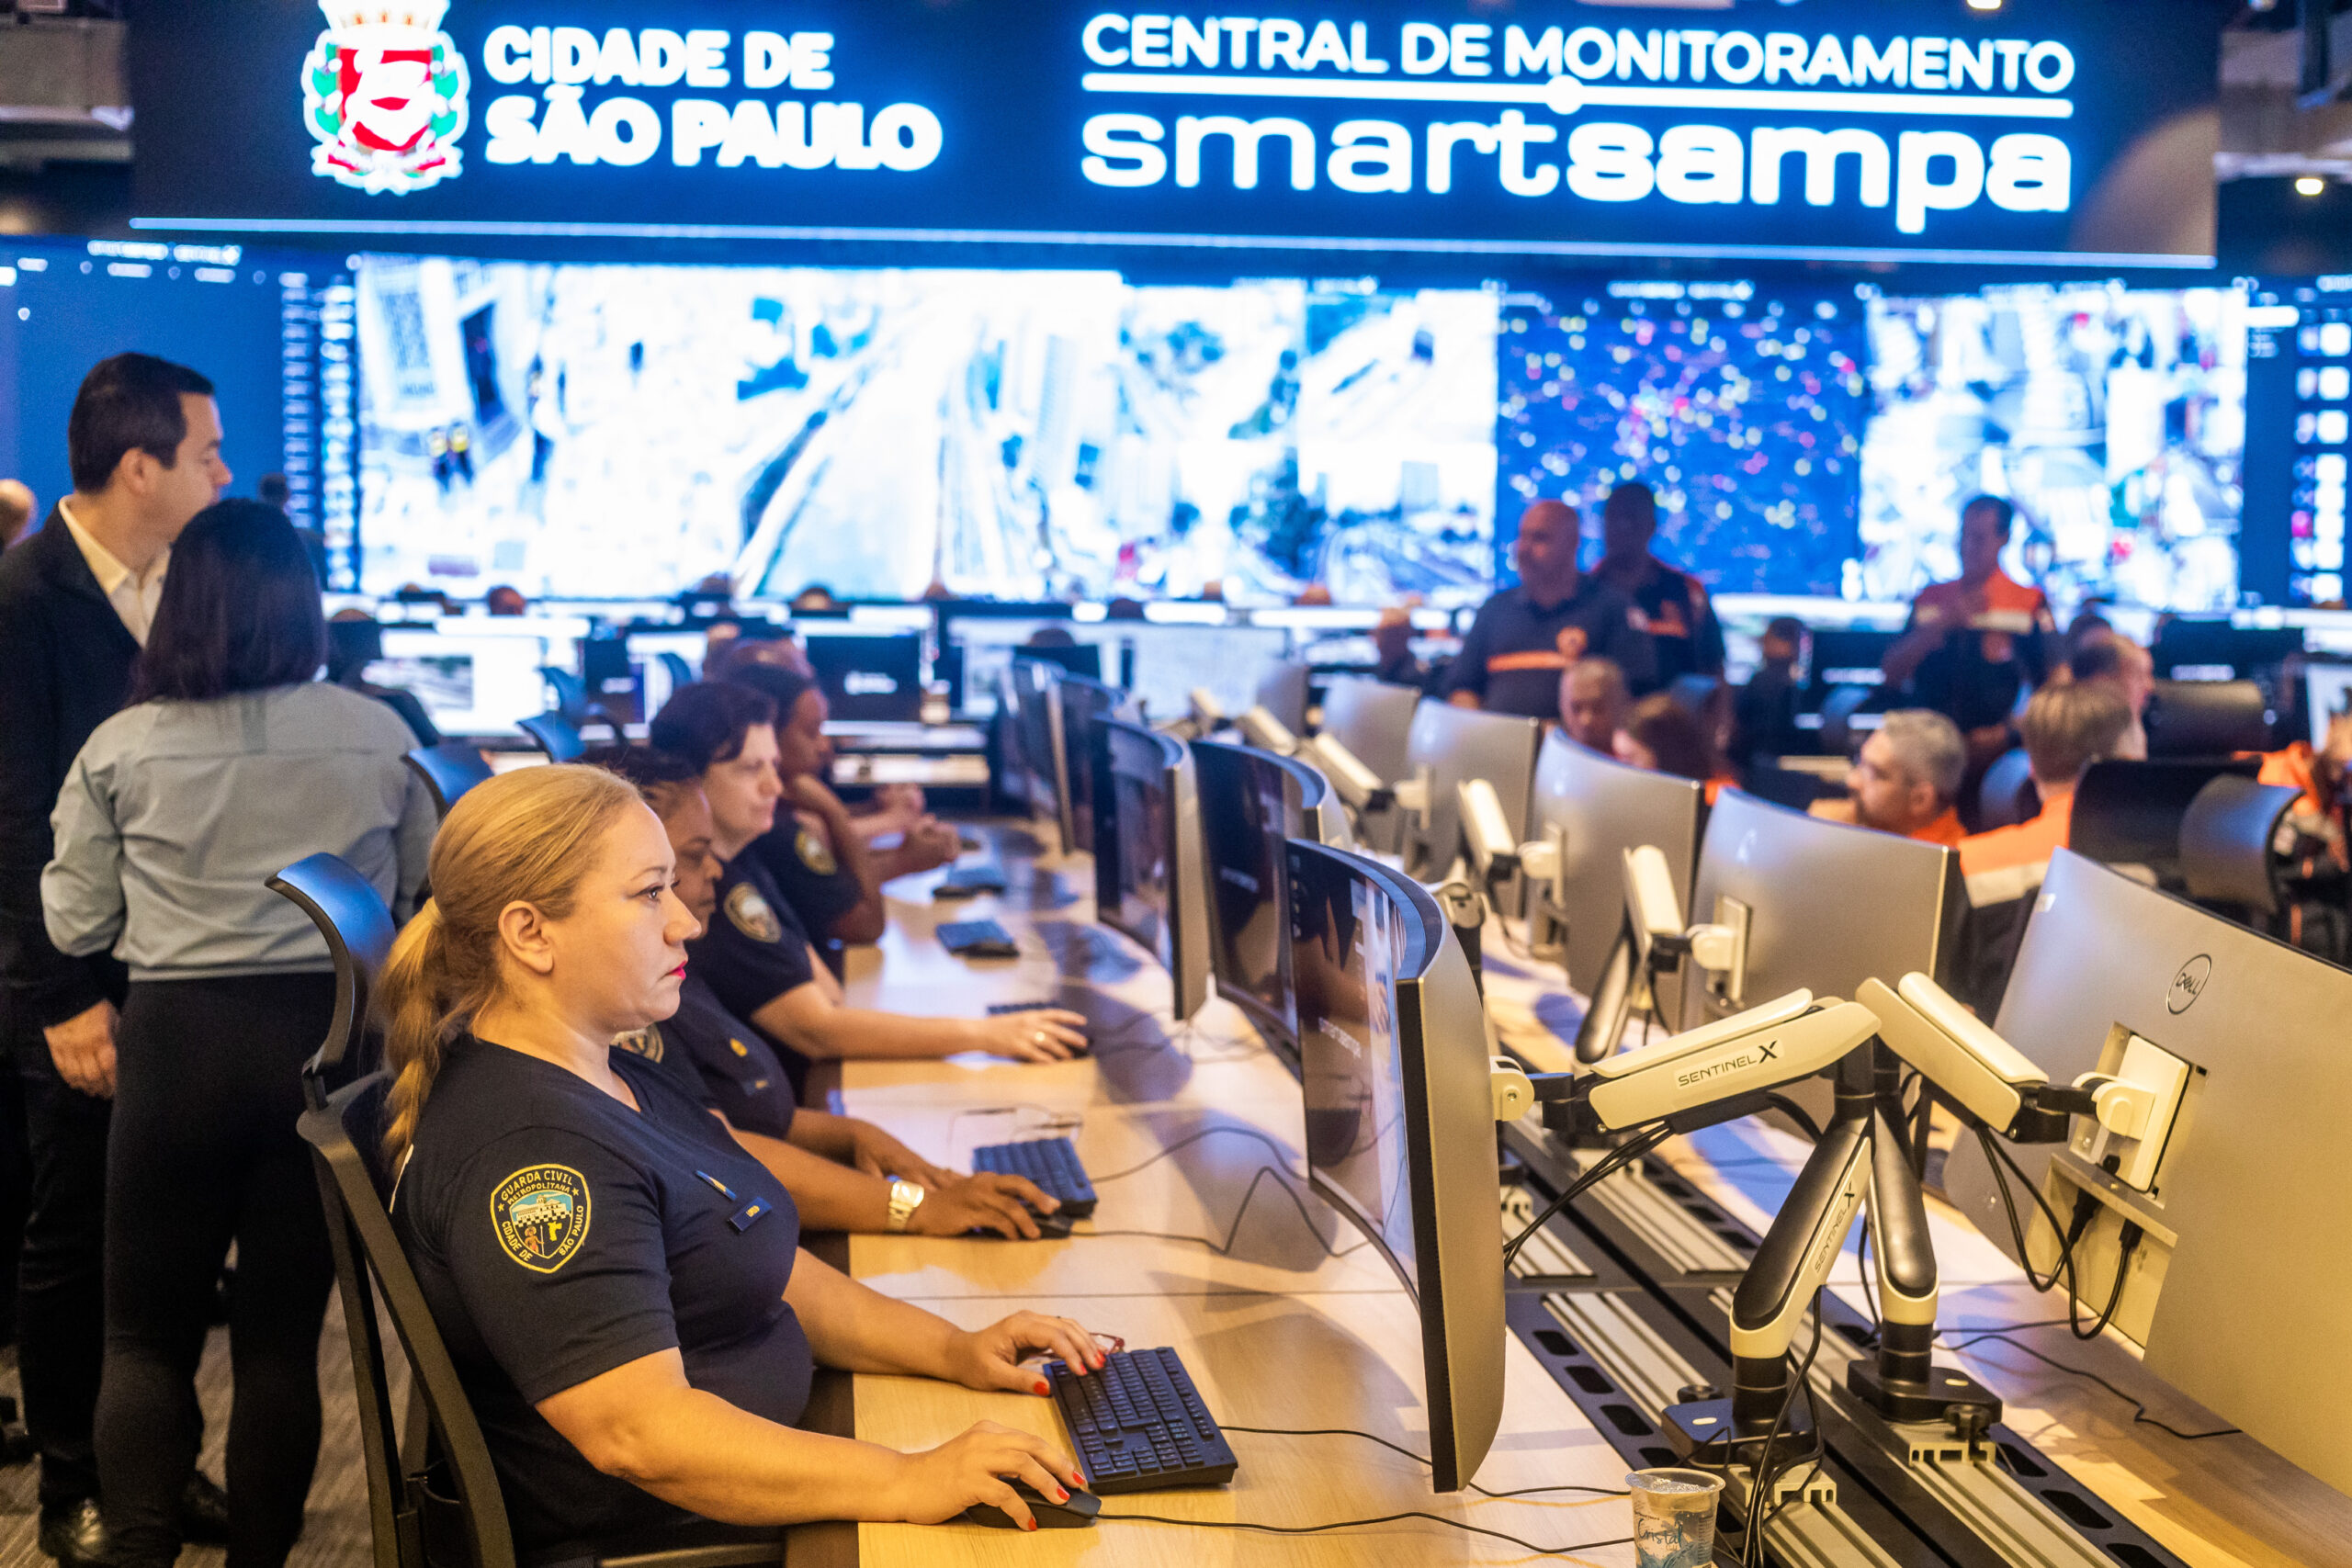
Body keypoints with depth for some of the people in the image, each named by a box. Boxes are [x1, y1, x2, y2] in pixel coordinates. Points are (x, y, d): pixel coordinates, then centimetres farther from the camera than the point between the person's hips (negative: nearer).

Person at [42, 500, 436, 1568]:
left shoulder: (120, 749, -5)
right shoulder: (378, 737, -3)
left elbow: (74, 925, 3)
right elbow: (425, 892, 10)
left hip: (177, 1041, -1)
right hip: (330, 1040, 1)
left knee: (146, 1332, 12)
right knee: (283, 1334, 10)